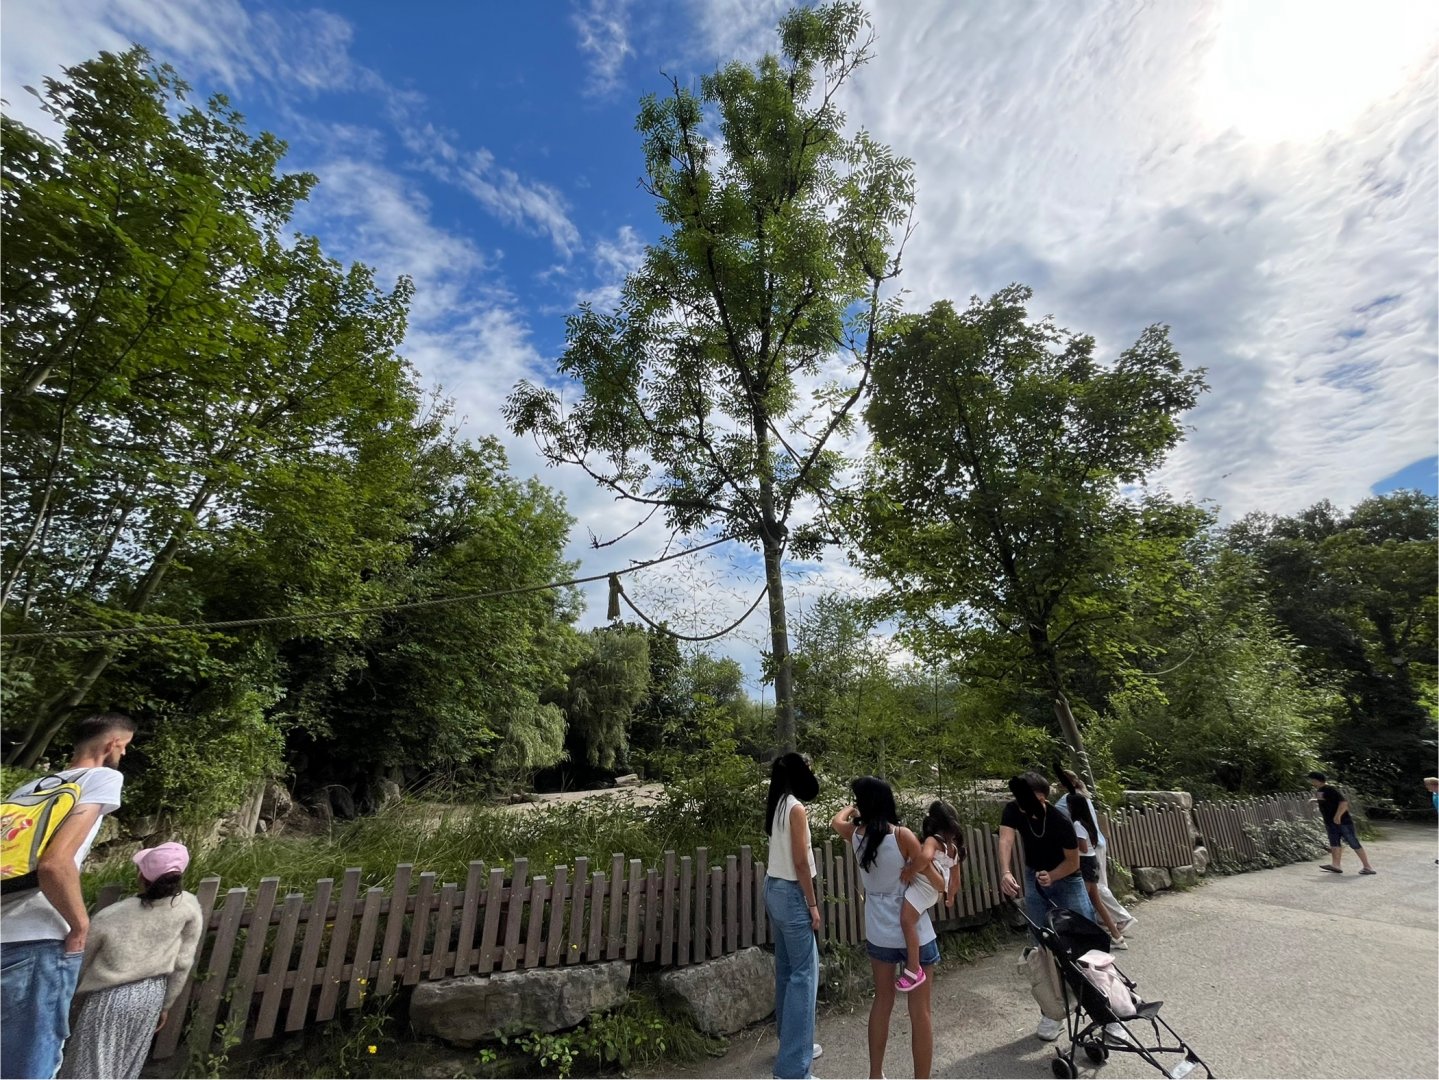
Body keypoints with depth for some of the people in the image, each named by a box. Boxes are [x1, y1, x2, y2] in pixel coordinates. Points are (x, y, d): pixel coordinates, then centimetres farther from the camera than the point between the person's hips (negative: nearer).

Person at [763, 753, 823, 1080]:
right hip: (791, 893, -9)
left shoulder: (775, 805, 4)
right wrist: (812, 904, -12)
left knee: (786, 968, 20)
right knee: (803, 973, 1)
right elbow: (800, 862, -18)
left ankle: (792, 1042, 34)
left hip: (773, 889, 9)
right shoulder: (795, 808, -20)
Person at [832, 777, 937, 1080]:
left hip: (878, 932, 4)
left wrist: (852, 807, 36)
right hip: (914, 932, -4)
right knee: (920, 1011, 10)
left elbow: (837, 820, 18)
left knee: (882, 1001, 22)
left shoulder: (856, 834, -5)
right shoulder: (902, 836, -19)